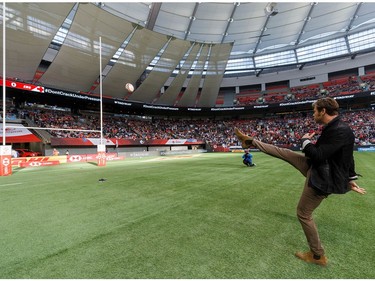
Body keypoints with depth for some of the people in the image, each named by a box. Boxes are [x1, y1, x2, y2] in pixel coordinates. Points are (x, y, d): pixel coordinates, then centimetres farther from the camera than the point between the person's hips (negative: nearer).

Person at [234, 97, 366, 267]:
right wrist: (351, 178, 23)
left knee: (303, 214, 5)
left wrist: (305, 141, -10)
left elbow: (317, 155, -29)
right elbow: (347, 155, 14)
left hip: (321, 179, -9)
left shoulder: (341, 131, -27)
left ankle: (318, 256, 23)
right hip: (316, 168, 9)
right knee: (284, 152, 6)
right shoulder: (333, 128, 4)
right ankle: (251, 142, 20)